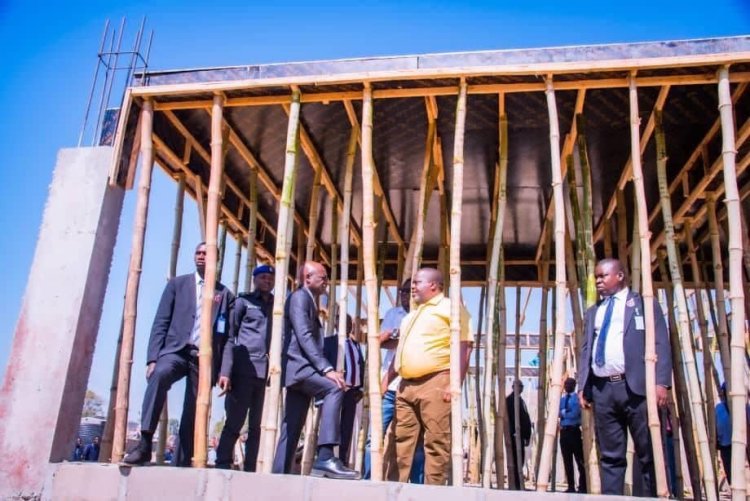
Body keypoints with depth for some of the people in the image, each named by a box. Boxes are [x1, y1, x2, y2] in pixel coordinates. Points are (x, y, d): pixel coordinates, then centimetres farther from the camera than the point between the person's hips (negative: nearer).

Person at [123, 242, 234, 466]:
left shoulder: (224, 294, 12)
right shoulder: (177, 284, 13)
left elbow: (226, 335, 8)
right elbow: (161, 322, 6)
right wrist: (152, 358, -6)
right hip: (177, 349, -1)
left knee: (192, 415, 0)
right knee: (160, 374, -32)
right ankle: (144, 444, -31)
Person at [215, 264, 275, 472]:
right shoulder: (244, 301, 9)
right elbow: (230, 335, 2)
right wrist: (225, 371, -9)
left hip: (267, 371, 4)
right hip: (244, 369, -3)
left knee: (256, 425, 5)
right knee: (235, 421, -4)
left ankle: (249, 469, 9)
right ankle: (222, 464, 4)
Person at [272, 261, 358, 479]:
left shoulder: (309, 301, 24)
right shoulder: (299, 297, -7)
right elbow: (304, 336, -19)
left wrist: (325, 368, 15)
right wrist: (327, 368, -26)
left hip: (301, 368, 11)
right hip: (298, 365, -11)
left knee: (292, 427, 8)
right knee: (334, 389, -29)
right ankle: (325, 458, -35)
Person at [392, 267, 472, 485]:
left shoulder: (450, 307, 0)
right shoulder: (412, 314, 25)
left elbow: (464, 346, -9)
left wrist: (455, 383, -17)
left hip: (435, 382, -8)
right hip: (406, 385, 8)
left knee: (436, 442, -5)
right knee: (402, 440, 8)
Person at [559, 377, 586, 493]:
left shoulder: (578, 398, -3)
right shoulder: (562, 399, 16)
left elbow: (575, 414, -15)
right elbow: (558, 413, 2)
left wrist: (564, 414, -3)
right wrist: (566, 412, -14)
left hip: (575, 431, -6)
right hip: (564, 431, 6)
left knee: (580, 460, -1)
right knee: (567, 460, 8)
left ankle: (582, 486, 3)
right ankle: (571, 486, 14)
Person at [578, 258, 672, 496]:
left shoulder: (644, 303, 9)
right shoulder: (593, 312, 23)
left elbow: (661, 343, 0)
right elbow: (585, 350, 18)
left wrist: (661, 382, -12)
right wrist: (583, 386, 7)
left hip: (636, 387, -4)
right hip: (602, 389, 4)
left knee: (650, 454, 0)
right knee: (610, 456, 6)